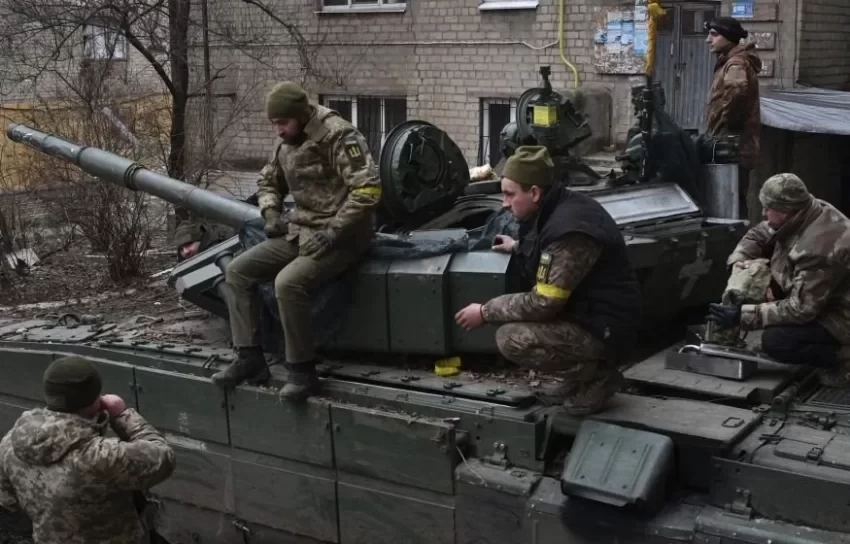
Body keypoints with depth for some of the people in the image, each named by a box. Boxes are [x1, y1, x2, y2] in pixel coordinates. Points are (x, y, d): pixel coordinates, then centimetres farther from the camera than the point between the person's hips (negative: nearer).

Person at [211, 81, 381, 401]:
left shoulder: (339, 136, -16)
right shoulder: (287, 145, 10)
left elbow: (368, 191, -23)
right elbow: (268, 181, 28)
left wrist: (332, 233, -23)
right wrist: (270, 213, 7)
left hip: (340, 237, -9)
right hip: (300, 232, 9)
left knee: (288, 283, -32)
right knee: (237, 272, 0)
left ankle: (303, 371, -17)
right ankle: (250, 358, 2)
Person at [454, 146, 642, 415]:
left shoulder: (569, 229, -27)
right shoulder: (563, 207, 3)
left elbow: (544, 304, -24)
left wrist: (485, 312, -14)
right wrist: (518, 247, 16)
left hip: (603, 329, -10)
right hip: (590, 314, 10)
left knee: (511, 339, -22)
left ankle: (594, 375, -5)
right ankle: (590, 368, 12)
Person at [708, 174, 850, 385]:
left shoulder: (817, 247, -34)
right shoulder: (799, 215, -7)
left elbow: (801, 309, -33)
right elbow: (758, 235, 9)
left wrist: (743, 315, -32)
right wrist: (738, 260, -11)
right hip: (816, 301, 10)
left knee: (774, 341, -26)